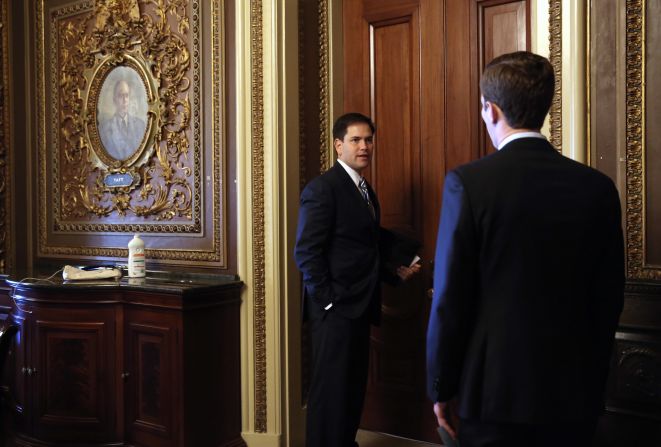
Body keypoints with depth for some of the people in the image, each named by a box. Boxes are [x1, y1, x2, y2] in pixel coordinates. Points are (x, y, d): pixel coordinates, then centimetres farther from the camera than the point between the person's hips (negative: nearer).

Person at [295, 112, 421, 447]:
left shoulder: (366, 192, 16)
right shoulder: (322, 188, -11)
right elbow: (306, 253, -17)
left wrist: (394, 272, 9)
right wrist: (328, 303, -18)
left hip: (359, 307, 9)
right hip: (335, 309, -8)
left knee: (353, 389, 15)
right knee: (331, 390, -1)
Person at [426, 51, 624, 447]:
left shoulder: (468, 182, -12)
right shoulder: (599, 188, -1)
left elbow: (451, 297, -11)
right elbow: (609, 300, 4)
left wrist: (441, 388, 0)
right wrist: (592, 381, 16)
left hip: (495, 390, -3)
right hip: (575, 396, 4)